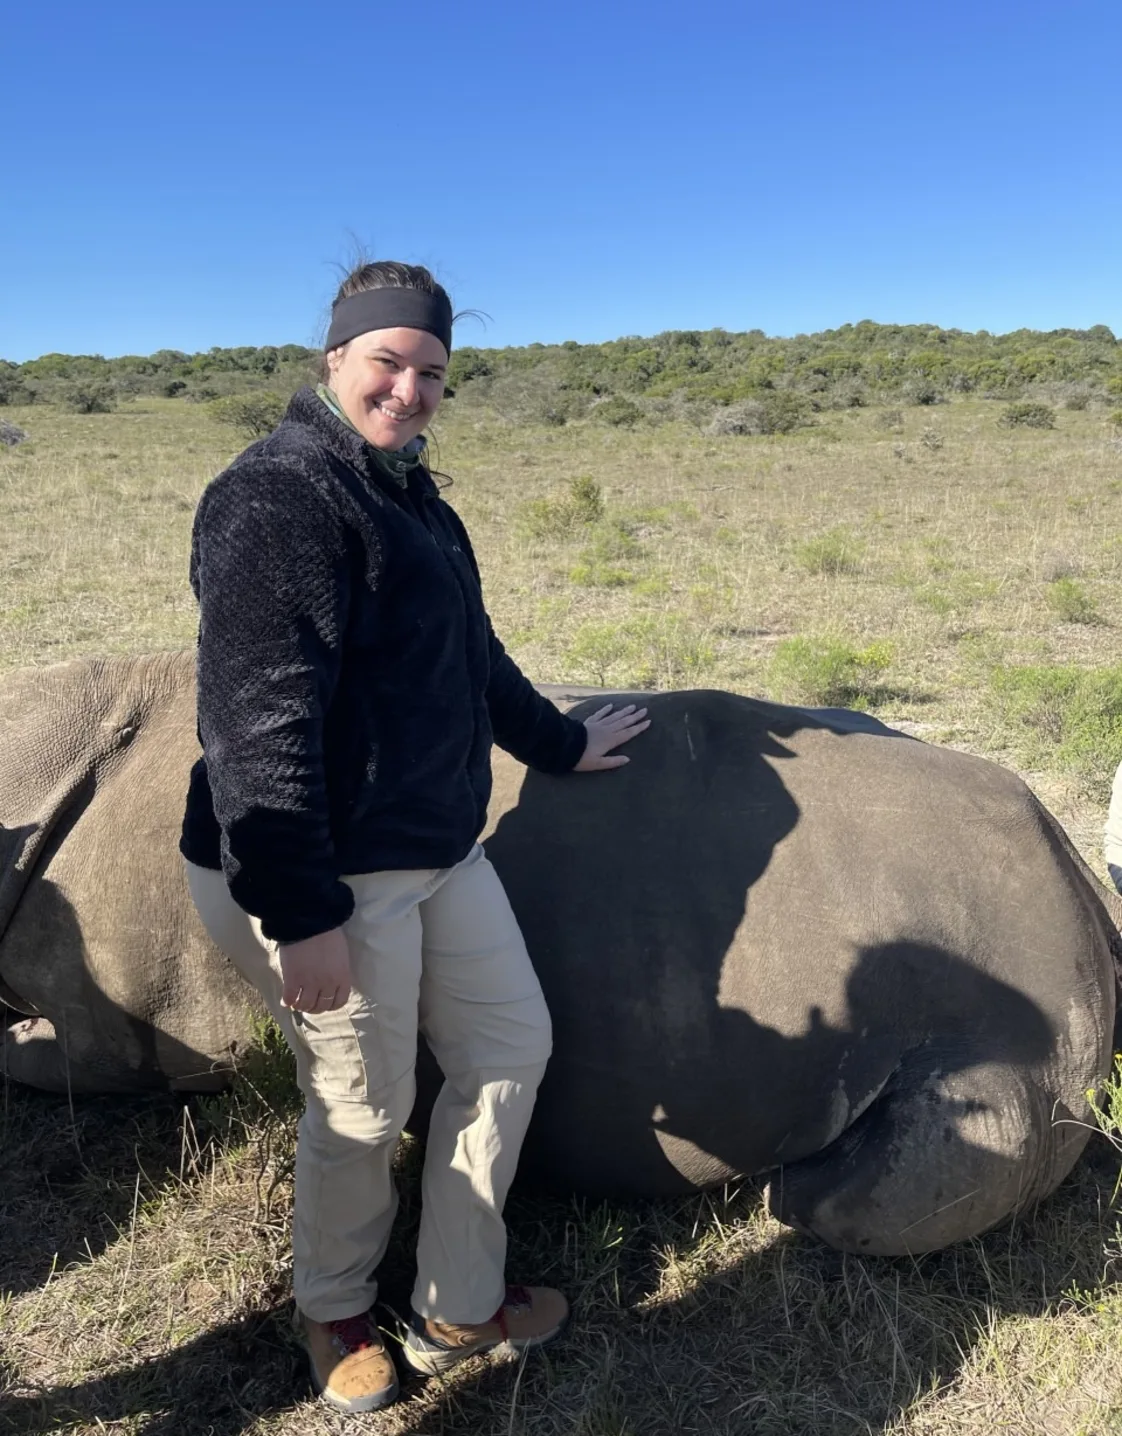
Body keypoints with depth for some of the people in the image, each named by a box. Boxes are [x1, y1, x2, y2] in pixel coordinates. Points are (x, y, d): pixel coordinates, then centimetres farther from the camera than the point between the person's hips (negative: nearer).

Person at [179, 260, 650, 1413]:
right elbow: (257, 723, -24)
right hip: (320, 874, -10)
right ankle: (335, 1313, 39)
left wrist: (559, 744, 32)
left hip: (437, 851, 10)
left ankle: (457, 1309, 34)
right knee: (362, 1109, 7)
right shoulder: (278, 497, -18)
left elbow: (471, 655, 25)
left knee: (510, 1045, 14)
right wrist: (301, 915, -25)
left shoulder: (405, 493, 14)